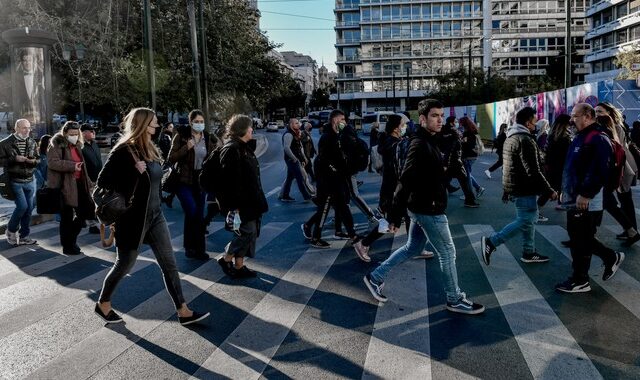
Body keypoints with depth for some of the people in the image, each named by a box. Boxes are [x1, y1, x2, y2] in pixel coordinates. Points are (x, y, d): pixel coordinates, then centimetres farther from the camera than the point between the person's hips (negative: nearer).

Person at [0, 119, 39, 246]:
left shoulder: (32, 143, 8)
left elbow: (38, 159, 13)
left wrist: (33, 161, -9)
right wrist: (14, 159, -20)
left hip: (30, 181, 5)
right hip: (15, 181, -5)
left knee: (29, 208, 6)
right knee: (22, 205, -14)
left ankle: (24, 236, 18)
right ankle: (11, 230, 11)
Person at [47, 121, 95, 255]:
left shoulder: (76, 145, 18)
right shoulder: (56, 145, -6)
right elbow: (52, 162, -20)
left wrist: (88, 183, 21)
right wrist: (72, 166, -27)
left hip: (78, 183, 8)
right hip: (64, 185, -8)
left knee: (87, 210, 6)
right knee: (67, 216, 0)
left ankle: (70, 240, 23)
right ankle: (67, 246, 13)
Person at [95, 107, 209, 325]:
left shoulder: (150, 150, 8)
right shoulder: (123, 152, -16)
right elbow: (103, 183, -17)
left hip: (155, 216, 7)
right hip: (132, 219, -7)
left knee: (169, 264, 5)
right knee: (124, 266, 9)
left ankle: (183, 312, 10)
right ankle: (102, 304, 33)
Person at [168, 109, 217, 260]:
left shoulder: (209, 138, 6)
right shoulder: (181, 136, -4)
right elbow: (171, 158, -9)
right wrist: (186, 148, -20)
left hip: (201, 181, 4)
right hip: (184, 181, -4)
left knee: (199, 215, 7)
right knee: (192, 212, -16)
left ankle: (198, 248, 18)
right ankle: (190, 246, 2)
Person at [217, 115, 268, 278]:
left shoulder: (245, 147, 15)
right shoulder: (231, 149, -16)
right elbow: (230, 180, -22)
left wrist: (258, 201, 20)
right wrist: (234, 205, -24)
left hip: (251, 201, 10)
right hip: (241, 203, -10)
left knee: (250, 233, 12)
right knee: (247, 232, -6)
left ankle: (239, 265, 22)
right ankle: (226, 259, 13)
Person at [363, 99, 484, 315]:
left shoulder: (429, 142, 11)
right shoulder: (420, 145, -21)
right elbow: (405, 182, -25)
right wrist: (395, 216, -25)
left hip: (422, 208, 10)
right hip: (428, 210, -10)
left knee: (412, 248, 20)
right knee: (447, 253, 4)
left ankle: (376, 277, 27)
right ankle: (455, 300, 20)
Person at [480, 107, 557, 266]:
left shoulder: (510, 137, 13)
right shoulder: (526, 140, -19)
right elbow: (533, 171, -23)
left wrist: (507, 190, 25)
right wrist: (549, 191, -16)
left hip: (513, 186, 10)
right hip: (524, 190, -10)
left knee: (530, 218, 17)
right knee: (525, 221, -4)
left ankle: (529, 252, 22)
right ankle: (491, 242, -5)